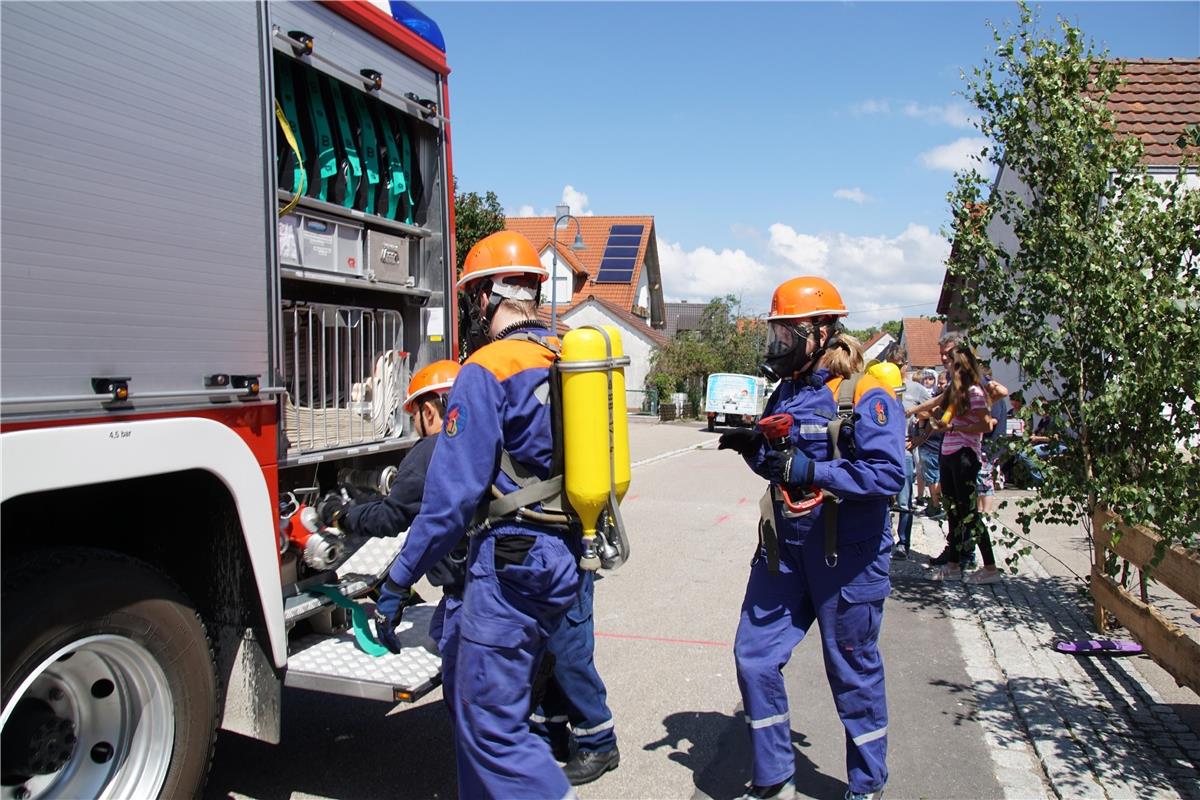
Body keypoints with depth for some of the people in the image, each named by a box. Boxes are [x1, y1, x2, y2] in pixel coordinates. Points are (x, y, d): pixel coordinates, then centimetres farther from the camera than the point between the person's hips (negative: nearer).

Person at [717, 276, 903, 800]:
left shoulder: (863, 393, -15)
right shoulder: (786, 392, 9)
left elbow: (887, 474, -25)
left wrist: (811, 470, -27)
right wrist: (754, 449, -4)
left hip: (847, 559, -7)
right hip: (784, 552, 7)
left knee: (853, 673, 11)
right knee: (753, 655, 7)